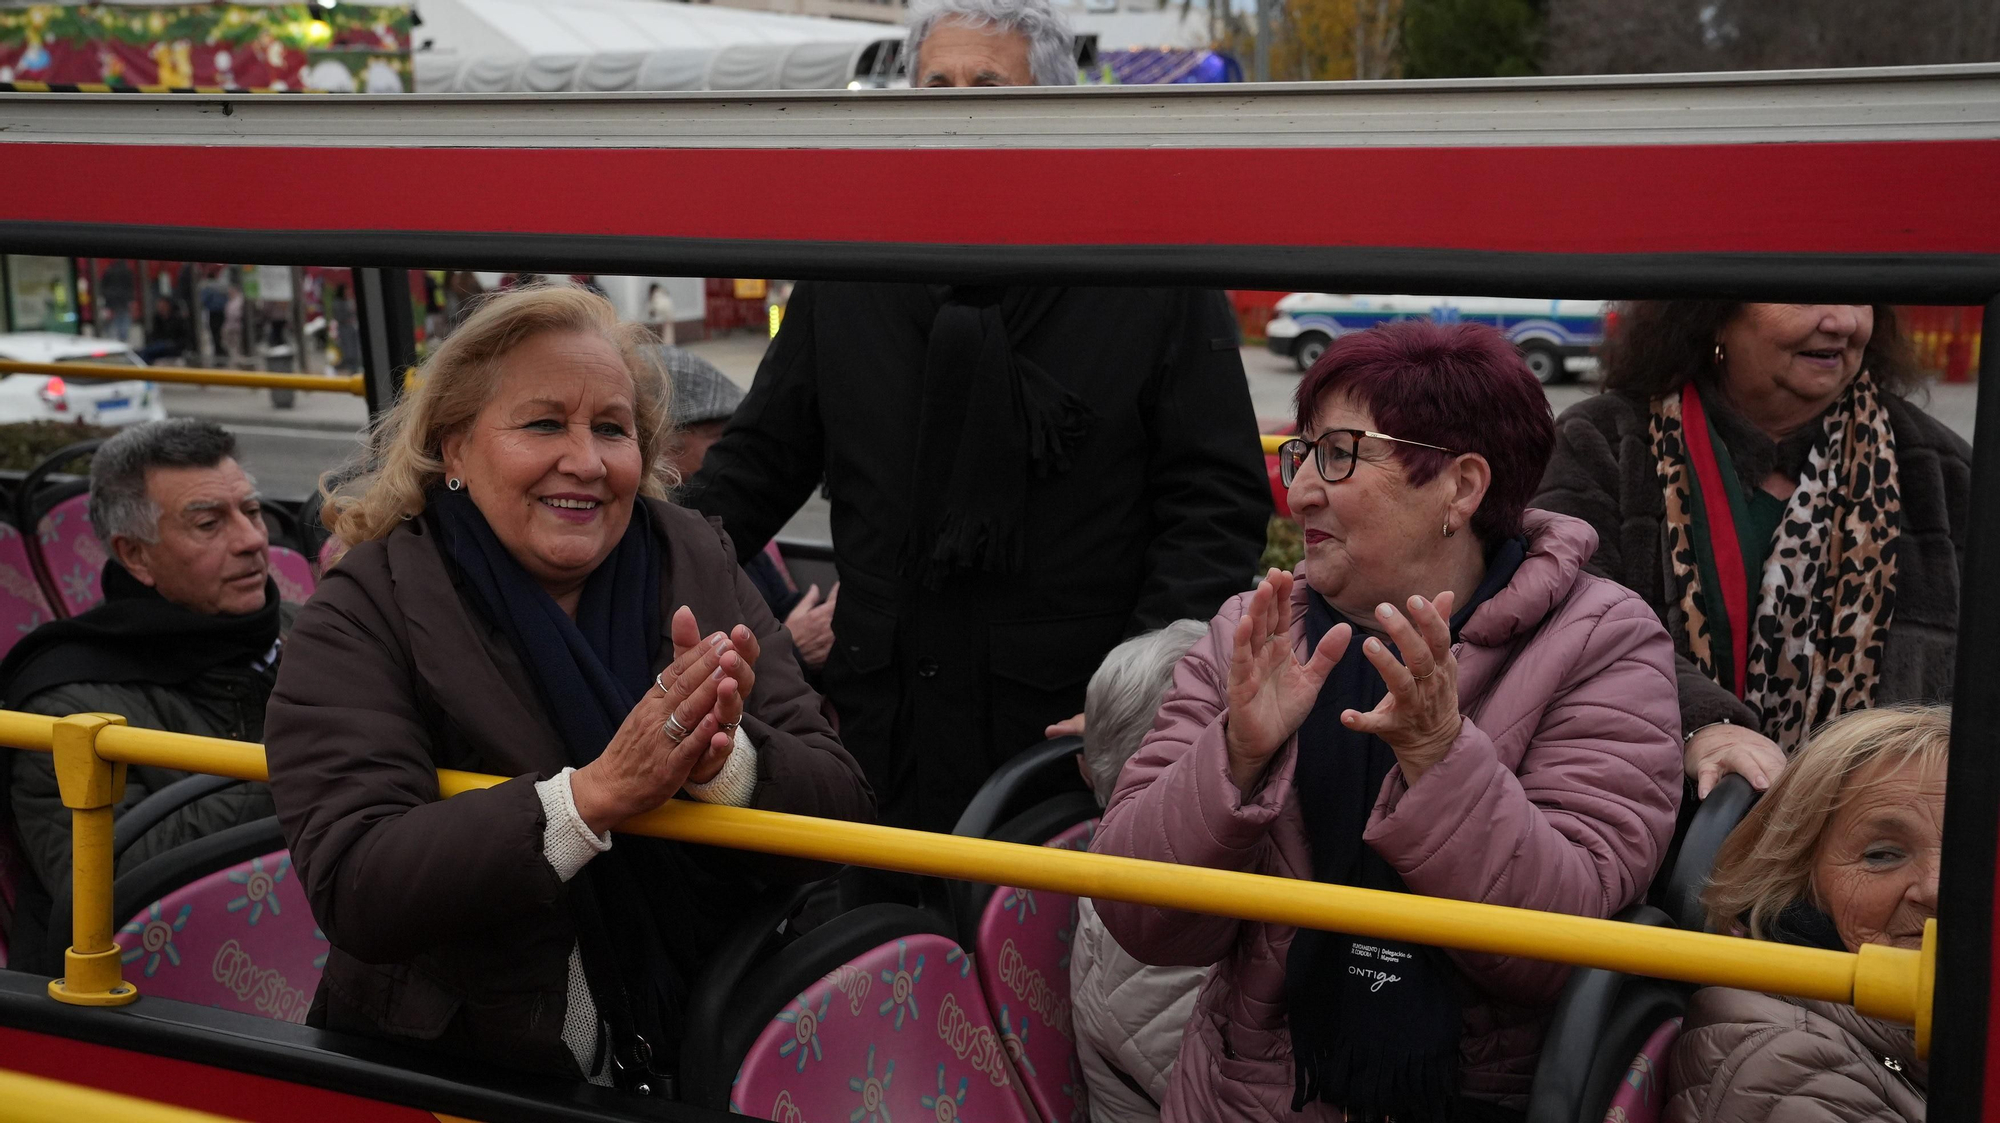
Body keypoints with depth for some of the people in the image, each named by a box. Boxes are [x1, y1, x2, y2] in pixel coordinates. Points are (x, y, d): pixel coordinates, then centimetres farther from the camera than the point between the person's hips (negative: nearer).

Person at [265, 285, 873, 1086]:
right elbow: (350, 892, -16)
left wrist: (722, 762, -20)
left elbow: (842, 816, 1)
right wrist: (596, 793, -24)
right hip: (464, 1071, -2)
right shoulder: (365, 615, -2)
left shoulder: (695, 565, 6)